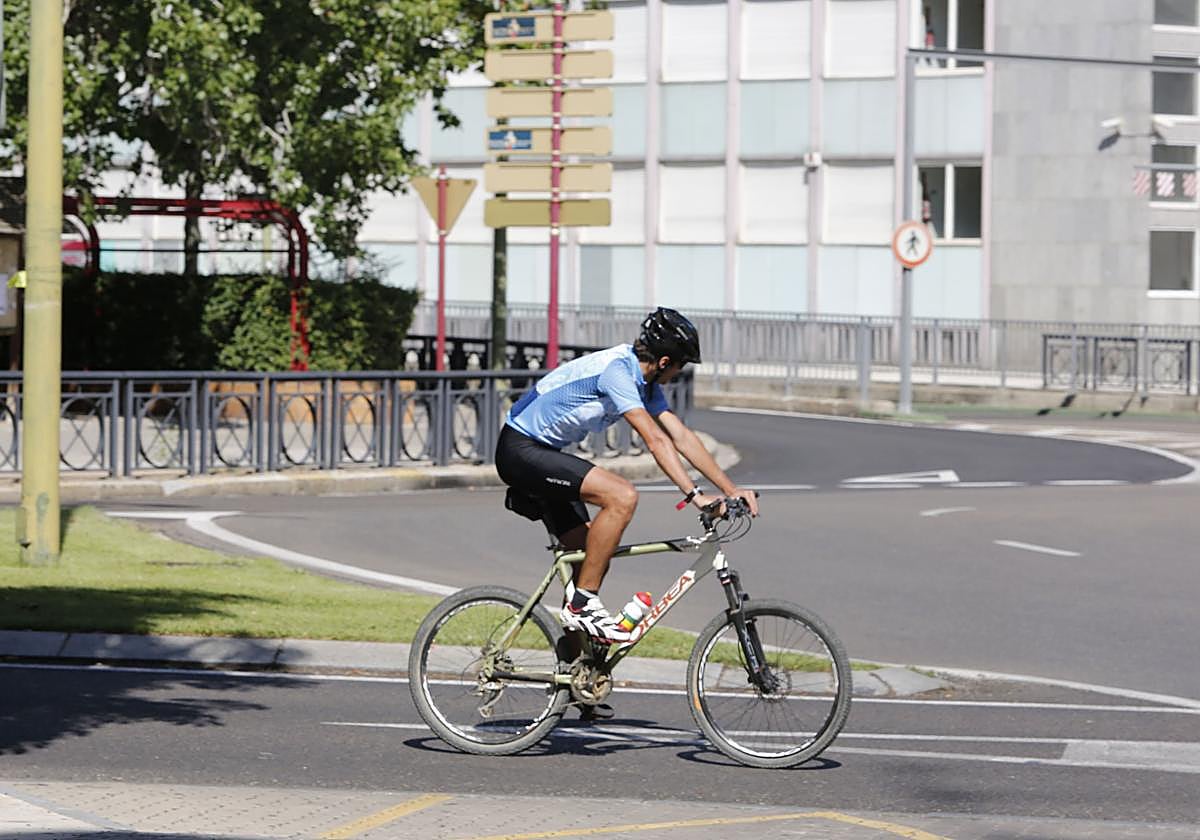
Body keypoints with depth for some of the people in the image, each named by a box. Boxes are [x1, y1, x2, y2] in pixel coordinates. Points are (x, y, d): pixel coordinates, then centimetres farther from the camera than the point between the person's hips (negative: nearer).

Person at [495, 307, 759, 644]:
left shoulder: (645, 382, 6)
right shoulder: (616, 369, -23)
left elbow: (681, 436, 5)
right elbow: (655, 439, -30)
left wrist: (732, 489, -1)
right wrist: (693, 494, -33)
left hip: (543, 453, 10)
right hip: (520, 450, -10)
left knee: (592, 556, 6)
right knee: (622, 496, -26)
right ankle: (582, 604, -18)